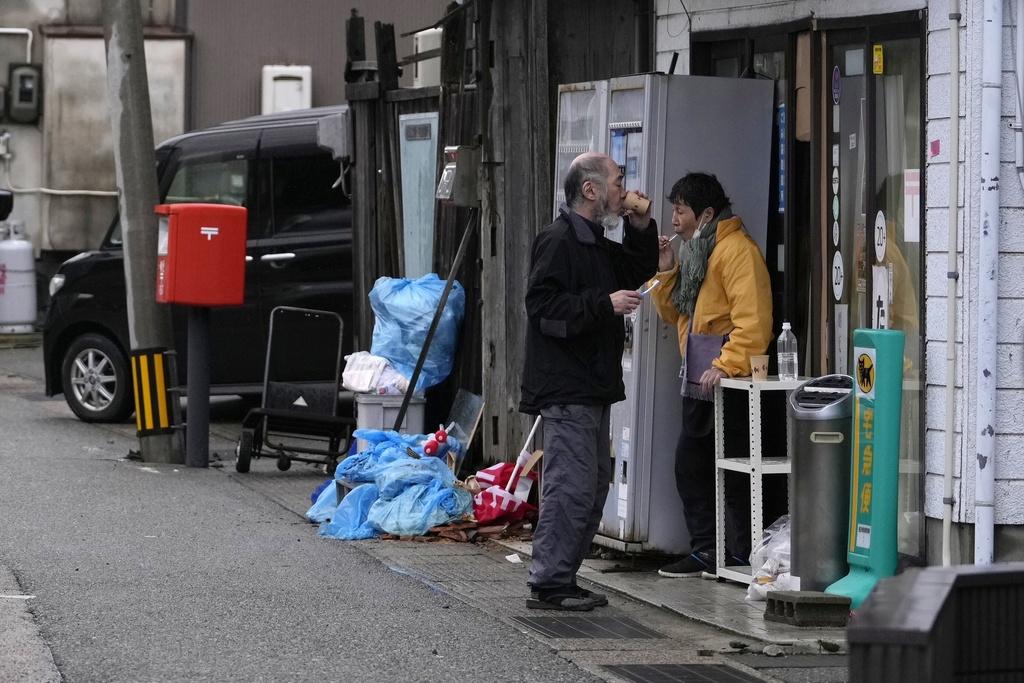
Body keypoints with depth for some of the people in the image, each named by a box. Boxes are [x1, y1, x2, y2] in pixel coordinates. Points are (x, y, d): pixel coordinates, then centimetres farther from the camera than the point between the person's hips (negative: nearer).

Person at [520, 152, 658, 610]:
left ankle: (562, 578, 18)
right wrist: (604, 303, -22)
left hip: (593, 388, 11)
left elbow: (640, 271, 32)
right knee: (571, 486, -12)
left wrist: (640, 227, 16)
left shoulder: (596, 243, 20)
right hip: (566, 388, -11)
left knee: (595, 484, 13)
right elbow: (544, 305, -20)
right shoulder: (557, 241, -12)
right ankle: (548, 585, -8)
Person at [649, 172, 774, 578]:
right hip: (698, 381, 10)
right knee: (689, 466, 11)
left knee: (732, 470, -7)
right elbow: (675, 315, 22)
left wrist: (727, 366, -27)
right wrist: (666, 273, 7)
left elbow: (752, 319, -21)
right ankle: (706, 552, 17)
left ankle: (745, 557, -2)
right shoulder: (694, 252, 19)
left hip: (729, 383, -10)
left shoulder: (736, 250, -12)